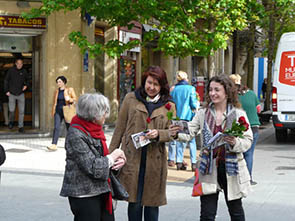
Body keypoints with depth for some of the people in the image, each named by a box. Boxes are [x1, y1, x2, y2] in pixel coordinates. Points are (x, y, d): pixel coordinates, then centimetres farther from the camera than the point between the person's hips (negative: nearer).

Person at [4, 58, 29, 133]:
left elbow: (27, 80, 17)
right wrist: (6, 91, -3)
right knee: (11, 110, -2)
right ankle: (11, 121, 28)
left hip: (21, 94, 1)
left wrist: (26, 85, -2)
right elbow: (6, 81, 2)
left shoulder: (24, 71, 0)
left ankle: (21, 127, 6)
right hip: (12, 94, -1)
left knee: (21, 111, -2)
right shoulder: (11, 70, -5)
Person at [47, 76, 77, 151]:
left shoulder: (70, 90, 1)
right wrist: (53, 111, 16)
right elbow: (54, 102, 18)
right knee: (56, 127, -11)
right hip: (58, 111, 2)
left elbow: (75, 98, -1)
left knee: (69, 127, 7)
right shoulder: (56, 91, 11)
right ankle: (54, 145, -18)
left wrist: (69, 99, -20)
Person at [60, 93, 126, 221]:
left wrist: (117, 161, 0)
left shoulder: (94, 129, 10)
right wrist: (112, 157, -9)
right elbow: (91, 166, -21)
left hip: (101, 190, 9)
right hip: (84, 195, -8)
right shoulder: (76, 135, -18)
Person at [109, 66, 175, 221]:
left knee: (152, 202, 7)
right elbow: (120, 128, 8)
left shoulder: (168, 106, 8)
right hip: (132, 159, -1)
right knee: (134, 201, 3)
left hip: (155, 161, 1)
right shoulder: (131, 99, 6)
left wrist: (158, 134, -14)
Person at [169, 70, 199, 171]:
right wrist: (197, 103, 12)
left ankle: (179, 162, 8)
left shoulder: (174, 90, 4)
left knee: (179, 140, 11)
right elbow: (193, 104, -9)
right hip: (188, 117, -3)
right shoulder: (191, 88, -6)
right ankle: (193, 163, 1)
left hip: (177, 117, 3)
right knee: (192, 140, 4)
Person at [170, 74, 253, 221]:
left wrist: (235, 143, -25)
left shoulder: (239, 114, -2)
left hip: (231, 168, -1)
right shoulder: (203, 113, 4)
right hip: (209, 169, 1)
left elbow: (248, 141, -4)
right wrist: (177, 134, -26)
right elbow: (189, 133, -5)